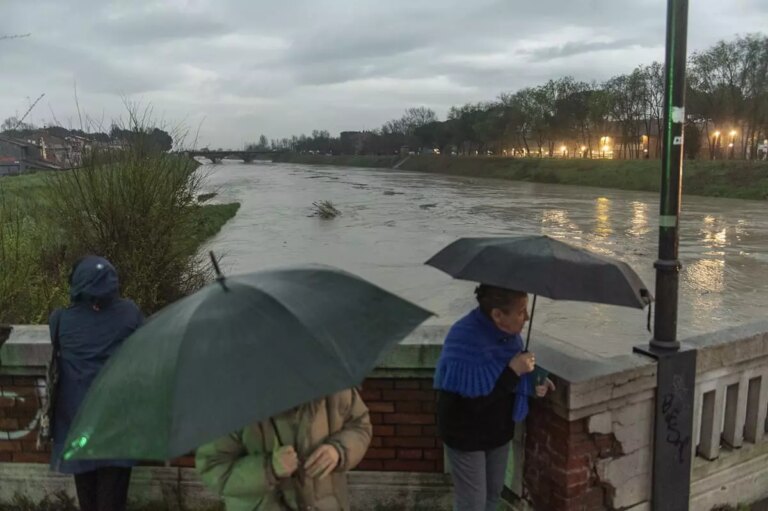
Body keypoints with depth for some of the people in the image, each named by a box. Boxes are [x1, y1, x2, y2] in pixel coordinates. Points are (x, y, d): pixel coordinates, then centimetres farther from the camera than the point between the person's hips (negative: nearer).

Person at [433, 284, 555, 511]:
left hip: (498, 429, 7)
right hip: (466, 435, -7)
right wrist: (514, 371, -30)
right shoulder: (466, 341, -32)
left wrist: (532, 382, -9)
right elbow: (474, 402, -31)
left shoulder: (505, 331, -8)